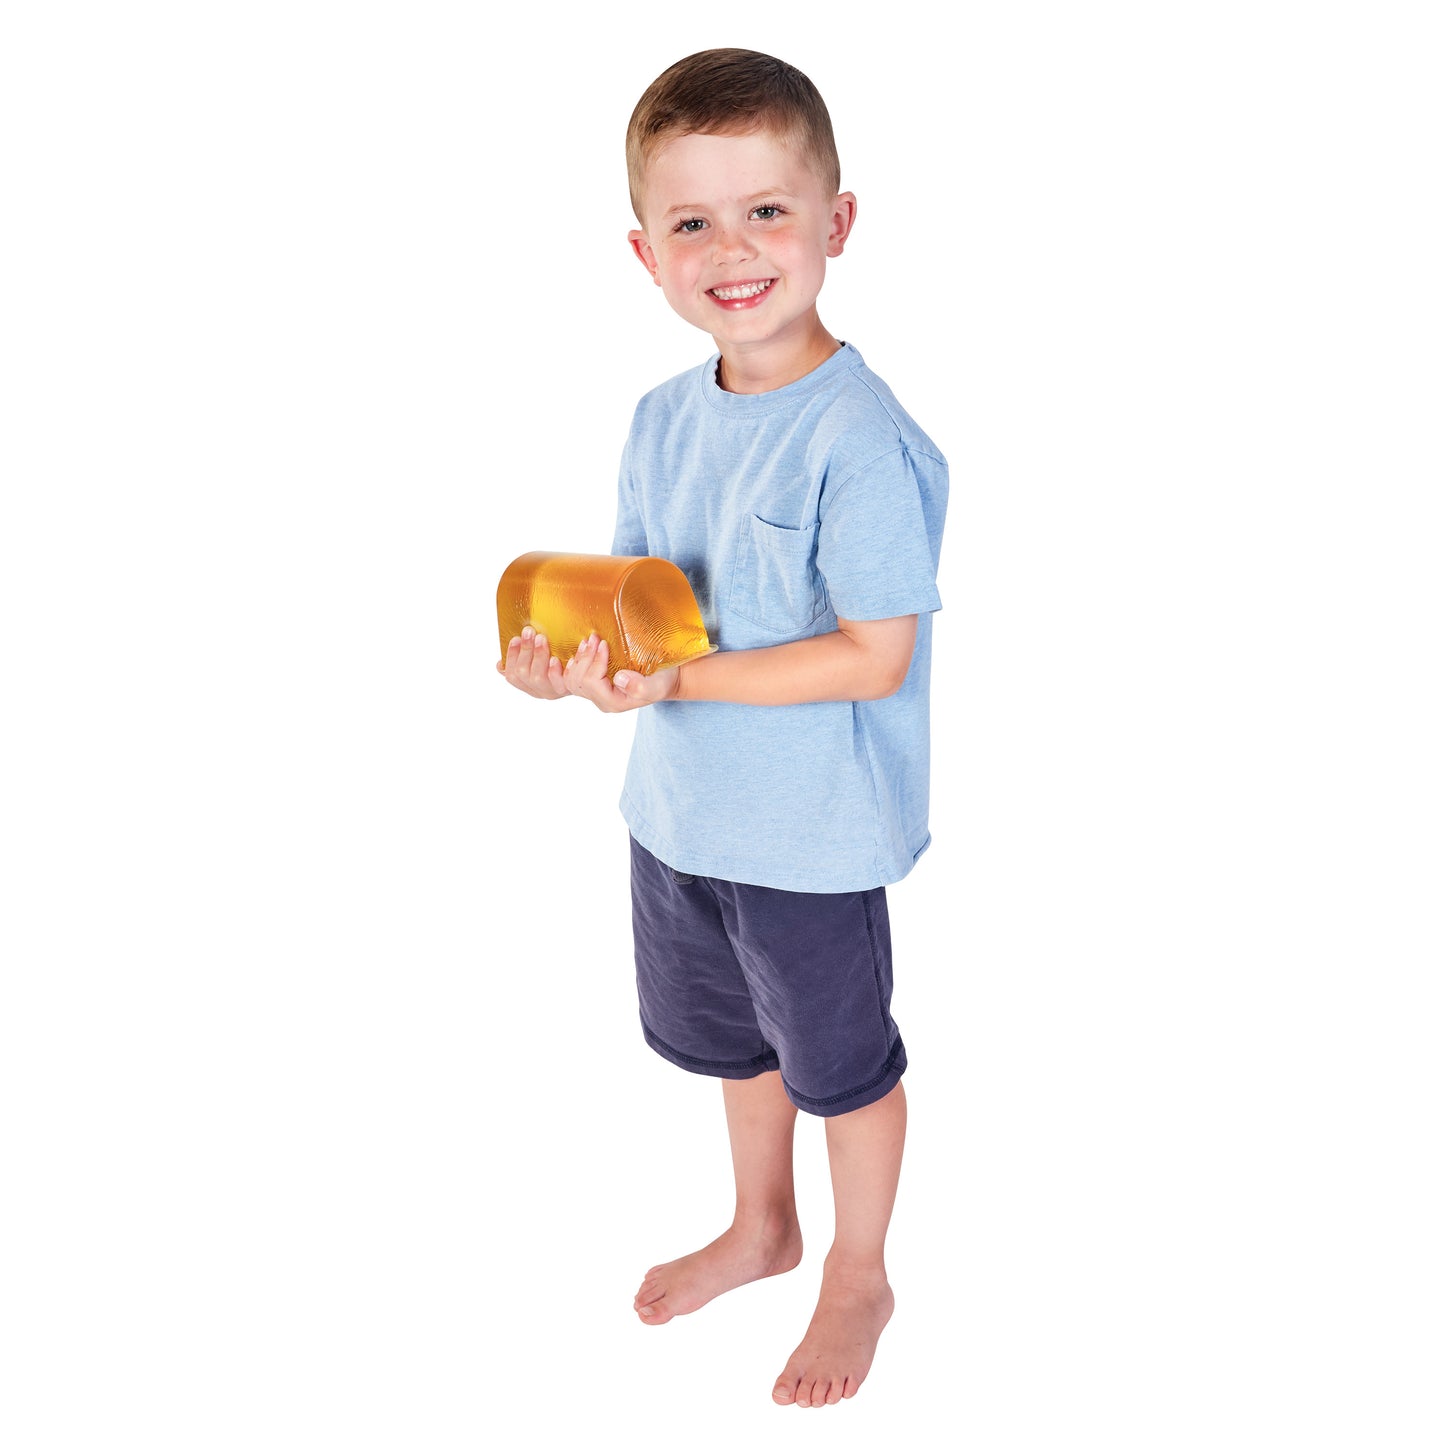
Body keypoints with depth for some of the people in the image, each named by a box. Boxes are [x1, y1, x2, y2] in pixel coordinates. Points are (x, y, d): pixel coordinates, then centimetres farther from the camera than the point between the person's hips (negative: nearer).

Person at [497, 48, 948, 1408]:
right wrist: (568, 652, -16)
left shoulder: (858, 437, -25)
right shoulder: (664, 418, -2)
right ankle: (761, 1226, 53)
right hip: (682, 808, 7)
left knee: (839, 1061, 16)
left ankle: (858, 1274, 42)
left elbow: (874, 655, -26)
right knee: (735, 1037, 27)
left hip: (813, 831, -7)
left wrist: (679, 677, -30)